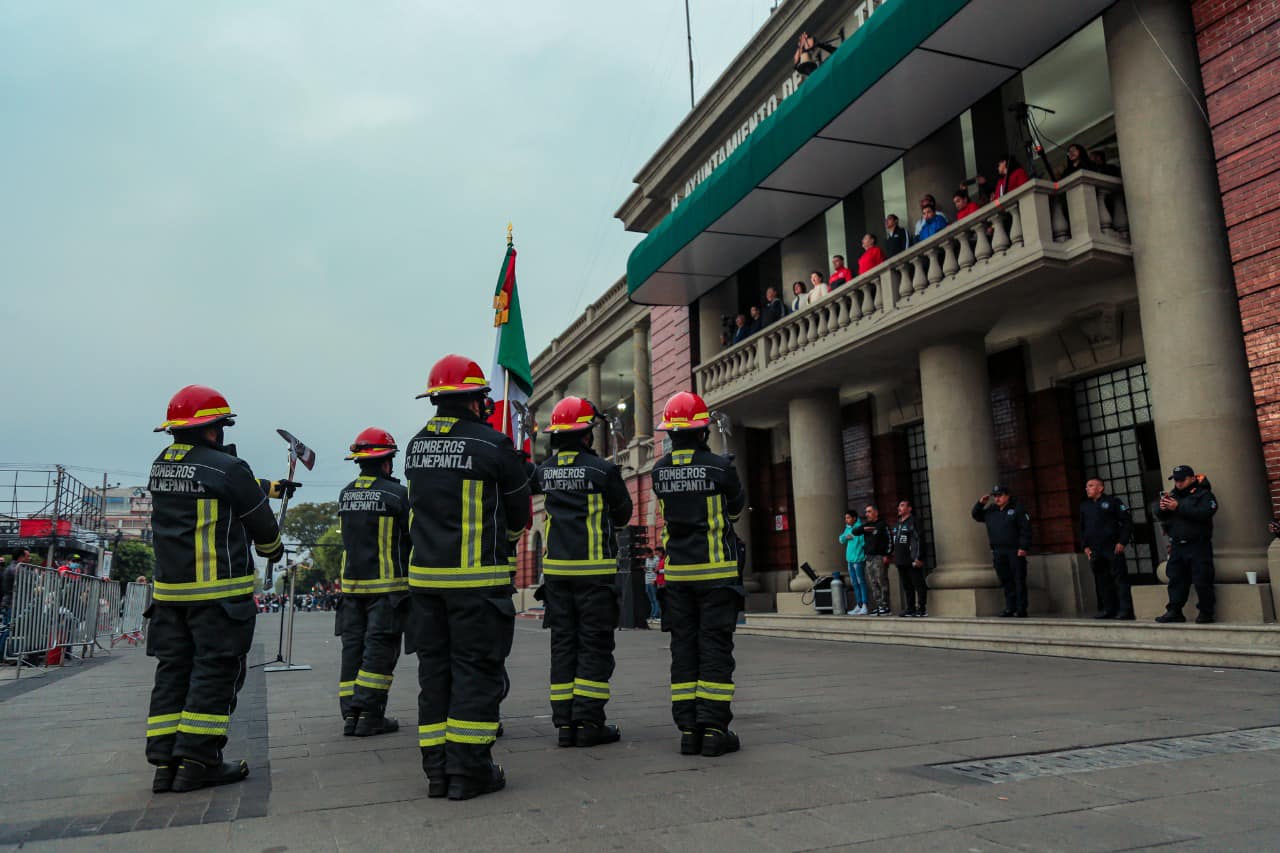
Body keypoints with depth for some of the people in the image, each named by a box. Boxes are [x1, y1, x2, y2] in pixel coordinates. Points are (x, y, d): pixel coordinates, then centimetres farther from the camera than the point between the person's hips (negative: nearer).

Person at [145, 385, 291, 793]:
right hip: (219, 591, -7)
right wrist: (274, 550, 19)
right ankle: (197, 762, 0)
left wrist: (270, 487, 35)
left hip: (169, 589, 8)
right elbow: (261, 524, -2)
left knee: (172, 670, 11)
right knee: (215, 671, -1)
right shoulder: (227, 468, -14)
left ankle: (165, 762, 13)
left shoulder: (161, 466, 9)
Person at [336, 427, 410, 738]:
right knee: (380, 647, -2)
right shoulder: (397, 494, -12)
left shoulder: (345, 494, 8)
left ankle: (350, 714, 12)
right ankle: (369, 715, -3)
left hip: (352, 582, 6)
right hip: (387, 584, -6)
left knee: (353, 645, 10)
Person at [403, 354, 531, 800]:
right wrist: (501, 541, 21)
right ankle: (468, 769, 5)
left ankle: (437, 768, 18)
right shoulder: (493, 444, -10)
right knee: (476, 669, 2)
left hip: (424, 575, 6)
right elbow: (519, 513, 1)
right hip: (477, 578, -6)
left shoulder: (415, 447, 8)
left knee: (434, 669, 12)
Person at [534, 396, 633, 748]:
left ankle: (565, 722, 11)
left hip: (555, 567, 5)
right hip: (594, 568, -5)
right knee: (595, 645, 1)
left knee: (563, 643, 9)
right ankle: (589, 722, 0)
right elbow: (623, 513, 4)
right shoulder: (602, 469, -10)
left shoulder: (545, 471, 4)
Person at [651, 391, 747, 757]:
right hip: (716, 570, -4)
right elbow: (736, 508, 7)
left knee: (683, 648, 7)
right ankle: (714, 729, -1)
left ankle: (688, 730, 8)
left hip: (678, 572, 4)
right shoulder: (719, 467, -10)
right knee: (715, 647, 0)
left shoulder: (659, 472, 1)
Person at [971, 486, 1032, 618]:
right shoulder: (990, 511, 14)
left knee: (1019, 580, -3)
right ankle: (1010, 608, 10)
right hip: (998, 552, 5)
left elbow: (1026, 530, -7)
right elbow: (976, 515, 24)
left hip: (1015, 551, -5)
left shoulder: (1017, 510, -2)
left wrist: (1023, 547, -15)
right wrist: (980, 504, 7)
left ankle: (1021, 609, 0)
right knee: (1005, 581, 6)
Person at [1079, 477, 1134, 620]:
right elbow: (1082, 528, 21)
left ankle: (1126, 610, -6)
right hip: (1095, 551, 6)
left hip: (1112, 548, -6)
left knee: (1120, 579, -7)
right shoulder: (1084, 506, 17)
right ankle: (1108, 610, 12)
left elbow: (1127, 521, -3)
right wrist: (1085, 546, 11)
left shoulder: (1113, 501, 1)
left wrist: (1122, 542, -10)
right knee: (1102, 581, 7)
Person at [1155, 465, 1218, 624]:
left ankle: (1206, 614, 4)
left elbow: (1204, 513, -21)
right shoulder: (1173, 494, 16)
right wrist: (1161, 508, -10)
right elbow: (1160, 516, 12)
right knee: (1176, 579, 6)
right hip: (1177, 546, 6)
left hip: (1198, 546, -6)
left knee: (1202, 581, -5)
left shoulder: (1203, 494, -2)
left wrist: (1179, 507, -23)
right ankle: (1174, 611, 10)